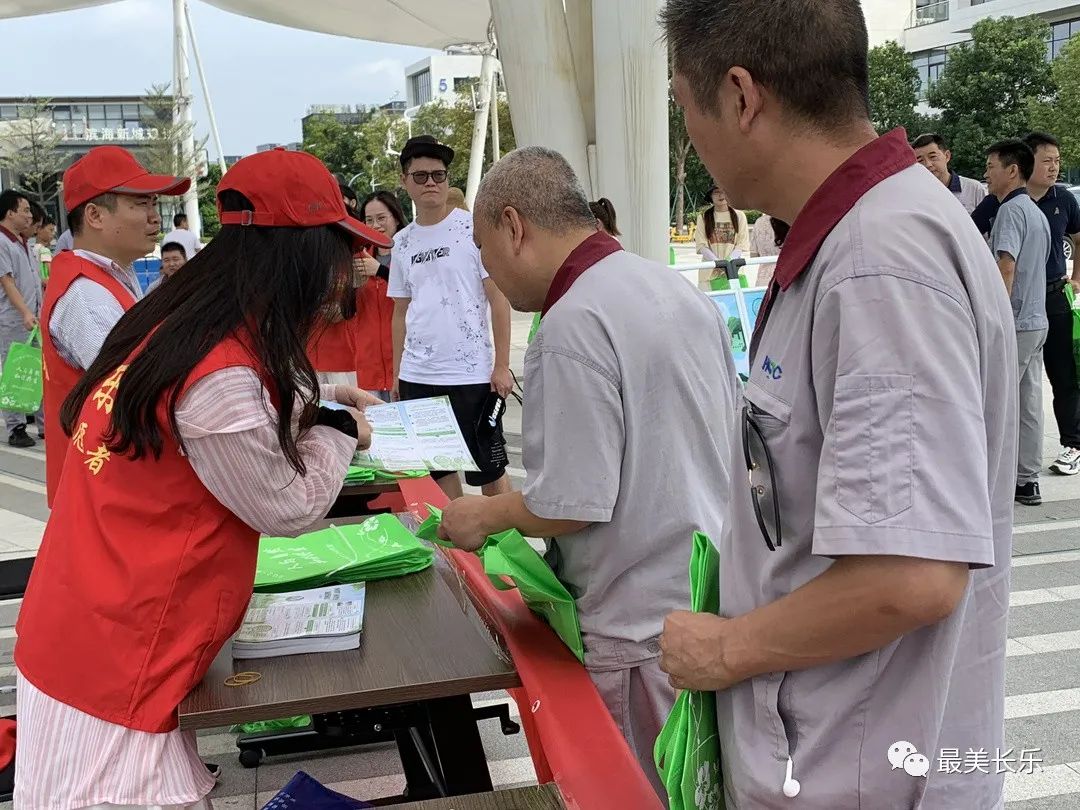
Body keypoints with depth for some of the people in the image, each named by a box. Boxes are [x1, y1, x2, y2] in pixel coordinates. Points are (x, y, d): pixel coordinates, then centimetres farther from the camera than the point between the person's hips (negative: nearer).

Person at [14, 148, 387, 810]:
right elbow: (290, 509, -13)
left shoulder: (176, 322, 2)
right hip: (120, 663, -9)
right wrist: (339, 431, 3)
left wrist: (318, 405, 13)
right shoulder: (222, 374, -26)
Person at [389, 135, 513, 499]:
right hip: (416, 376, 5)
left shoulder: (473, 227, -4)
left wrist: (502, 365, -10)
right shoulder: (402, 241, 10)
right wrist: (397, 372, 12)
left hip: (472, 373, -4)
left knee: (489, 468, 6)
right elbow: (401, 311, 16)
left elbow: (499, 298, -5)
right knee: (437, 469, 12)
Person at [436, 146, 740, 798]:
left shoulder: (573, 326, -22)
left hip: (644, 630, -8)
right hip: (711, 600, 9)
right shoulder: (683, 293, 6)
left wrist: (487, 515, -4)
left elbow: (571, 506, -22)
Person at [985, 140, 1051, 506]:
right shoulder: (1037, 212, 17)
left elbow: (1006, 268, -22)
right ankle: (1027, 481, 15)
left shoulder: (1011, 209, -13)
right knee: (1029, 403, 10)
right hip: (1037, 320, 9)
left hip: (1013, 323, -9)